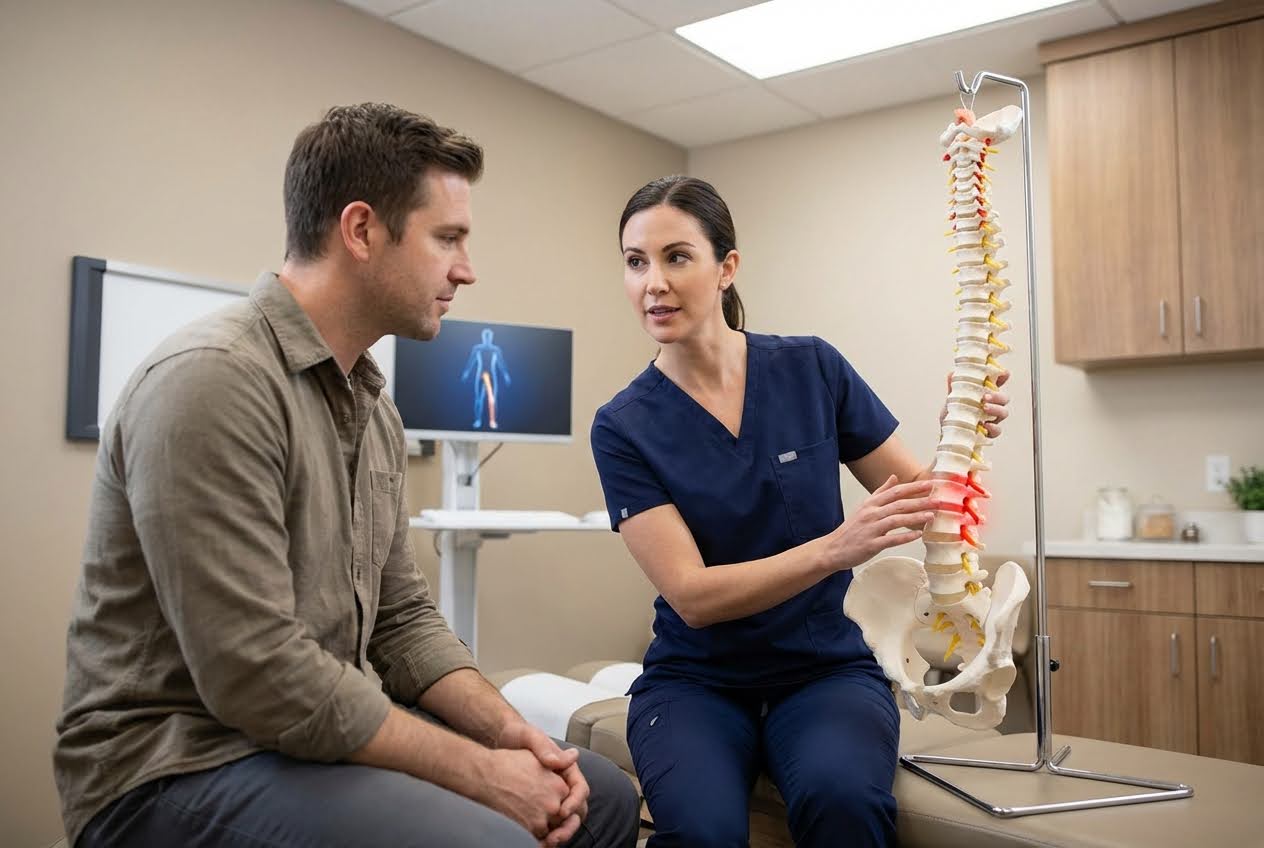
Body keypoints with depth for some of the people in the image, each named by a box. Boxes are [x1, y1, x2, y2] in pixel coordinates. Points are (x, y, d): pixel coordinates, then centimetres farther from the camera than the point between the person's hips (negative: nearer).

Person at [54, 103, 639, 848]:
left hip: (328, 728, 8)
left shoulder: (374, 407, 8)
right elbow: (257, 676, -26)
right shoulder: (214, 379, -21)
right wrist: (480, 772, -19)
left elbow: (404, 618, 9)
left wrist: (509, 730, -7)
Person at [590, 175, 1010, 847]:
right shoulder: (623, 427, -8)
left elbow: (918, 498, 4)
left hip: (825, 667, 1)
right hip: (696, 680, 0)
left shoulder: (811, 370, -4)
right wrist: (832, 549, -30)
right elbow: (691, 595, -16)